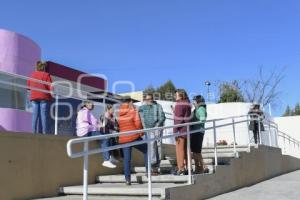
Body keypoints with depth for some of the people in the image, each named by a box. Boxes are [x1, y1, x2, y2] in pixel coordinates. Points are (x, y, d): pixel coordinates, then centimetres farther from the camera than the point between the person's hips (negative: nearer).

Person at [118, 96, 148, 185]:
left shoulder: (119, 112, 8)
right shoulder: (133, 110, -5)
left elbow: (118, 125, 9)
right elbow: (138, 123, -11)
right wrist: (141, 132, 4)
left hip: (123, 139, 4)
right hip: (134, 137, -4)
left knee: (126, 159, 7)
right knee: (146, 151, 15)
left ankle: (127, 179, 5)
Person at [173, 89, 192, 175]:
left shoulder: (179, 104, -15)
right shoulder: (187, 103, 11)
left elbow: (178, 119, -19)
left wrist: (175, 131, -17)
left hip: (181, 130, -9)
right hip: (187, 129, 9)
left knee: (180, 149, -1)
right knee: (186, 149, 15)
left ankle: (181, 169, 3)